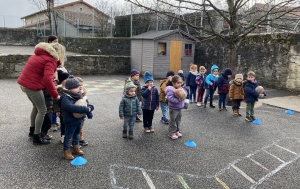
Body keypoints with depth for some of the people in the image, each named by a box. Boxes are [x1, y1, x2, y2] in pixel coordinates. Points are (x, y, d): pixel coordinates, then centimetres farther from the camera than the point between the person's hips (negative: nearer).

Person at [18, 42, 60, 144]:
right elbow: (47, 79, -27)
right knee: (42, 110, 2)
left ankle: (32, 129, 37)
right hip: (33, 86, -9)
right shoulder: (50, 61, -15)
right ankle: (37, 136, 9)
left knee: (36, 106, 25)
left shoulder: (39, 55, 14)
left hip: (24, 83, 9)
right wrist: (55, 94, -23)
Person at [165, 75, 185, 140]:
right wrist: (178, 100, -33)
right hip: (173, 109, -8)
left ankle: (177, 131, 34)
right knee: (173, 121, 2)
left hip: (179, 108, 8)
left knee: (178, 121, 19)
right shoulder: (170, 90, -22)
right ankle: (171, 133, 14)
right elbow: (170, 99, -31)